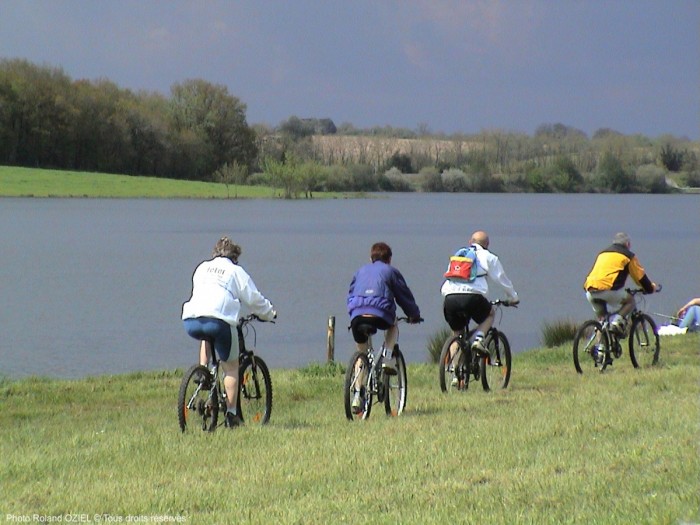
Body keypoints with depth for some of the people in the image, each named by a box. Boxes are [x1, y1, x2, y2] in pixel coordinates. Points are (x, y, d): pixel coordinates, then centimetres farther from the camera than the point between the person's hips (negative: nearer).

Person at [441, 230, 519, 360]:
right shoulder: (488, 257, 16)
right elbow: (501, 279, 22)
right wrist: (513, 298, 36)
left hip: (449, 297, 3)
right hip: (472, 296, -3)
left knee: (457, 333, 21)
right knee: (490, 314, 27)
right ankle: (478, 339, 2)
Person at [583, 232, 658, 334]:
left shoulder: (602, 253, 30)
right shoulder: (628, 255, 15)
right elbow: (640, 276, 19)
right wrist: (650, 288, 38)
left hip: (590, 292, 5)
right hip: (607, 289, -5)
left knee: (602, 318, 23)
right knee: (630, 301, 19)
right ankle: (618, 320, -5)